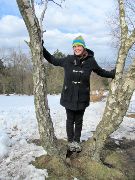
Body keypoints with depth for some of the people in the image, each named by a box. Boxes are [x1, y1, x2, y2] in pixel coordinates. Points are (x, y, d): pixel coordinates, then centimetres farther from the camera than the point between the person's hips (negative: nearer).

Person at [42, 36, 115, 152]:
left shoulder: (90, 61, -4)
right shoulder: (68, 60, -3)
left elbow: (101, 72, 12)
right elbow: (53, 60, 12)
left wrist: (113, 74, 1)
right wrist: (42, 48, 8)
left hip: (82, 98, 0)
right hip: (69, 97, 0)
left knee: (79, 120, 14)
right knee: (70, 120, 12)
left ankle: (77, 141, 33)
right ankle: (70, 141, 31)